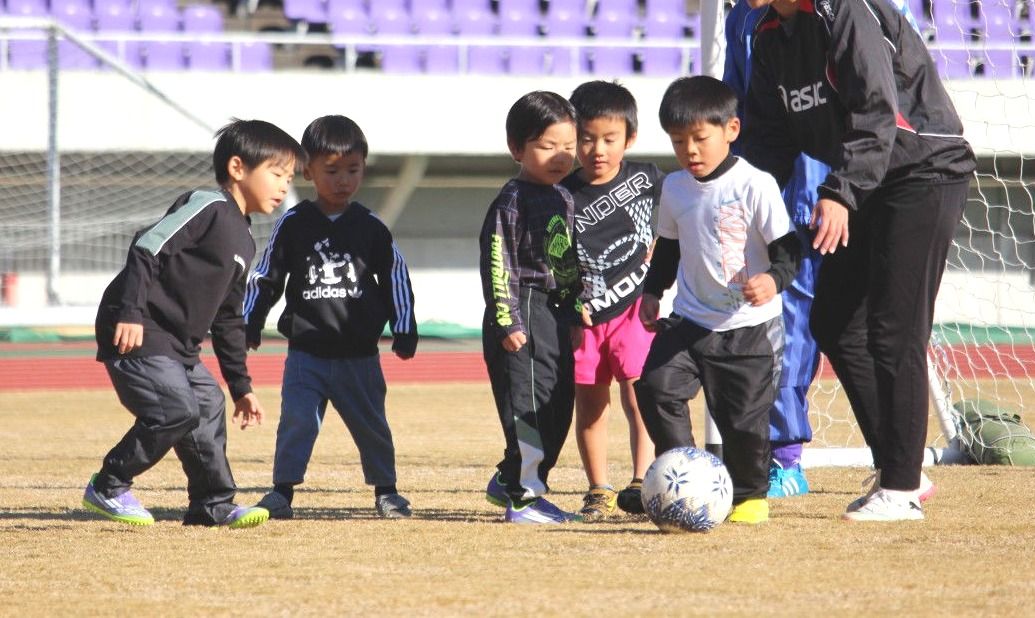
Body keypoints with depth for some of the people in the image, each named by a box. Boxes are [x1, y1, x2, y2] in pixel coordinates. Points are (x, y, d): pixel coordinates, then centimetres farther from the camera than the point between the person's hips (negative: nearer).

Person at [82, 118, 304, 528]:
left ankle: (214, 505, 17)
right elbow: (146, 248, -20)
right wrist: (131, 312, -29)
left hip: (176, 345, 10)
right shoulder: (208, 206, -10)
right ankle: (107, 489, -3)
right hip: (137, 334, -10)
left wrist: (241, 386, 26)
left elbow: (227, 319, 27)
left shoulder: (243, 242, 19)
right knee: (177, 410, -17)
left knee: (209, 407, 9)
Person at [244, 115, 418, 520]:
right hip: (305, 352, -1)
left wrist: (404, 330, 5)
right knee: (296, 421, -11)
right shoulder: (293, 225, 0)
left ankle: (385, 490, 23)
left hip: (359, 354, 1)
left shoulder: (370, 229, 2)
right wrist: (250, 323, 2)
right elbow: (266, 276, 6)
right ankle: (282, 491, -5)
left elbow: (395, 278, 9)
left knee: (371, 424, 9)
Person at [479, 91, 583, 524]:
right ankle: (524, 497, -3)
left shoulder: (564, 200, 15)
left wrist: (576, 315, 21)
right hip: (524, 315, -9)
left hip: (555, 317, 9)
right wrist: (508, 321, -19)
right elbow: (497, 263, -14)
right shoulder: (512, 201, -10)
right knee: (529, 406, -9)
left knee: (558, 407, 10)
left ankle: (509, 482, 22)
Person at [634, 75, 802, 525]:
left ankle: (749, 494, 22)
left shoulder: (755, 185, -12)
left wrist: (774, 279, -29)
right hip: (690, 321, 5)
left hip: (750, 326, -5)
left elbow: (788, 247, -12)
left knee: (745, 417, -1)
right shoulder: (674, 188, 6)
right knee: (655, 386, -15)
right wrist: (652, 291, 16)